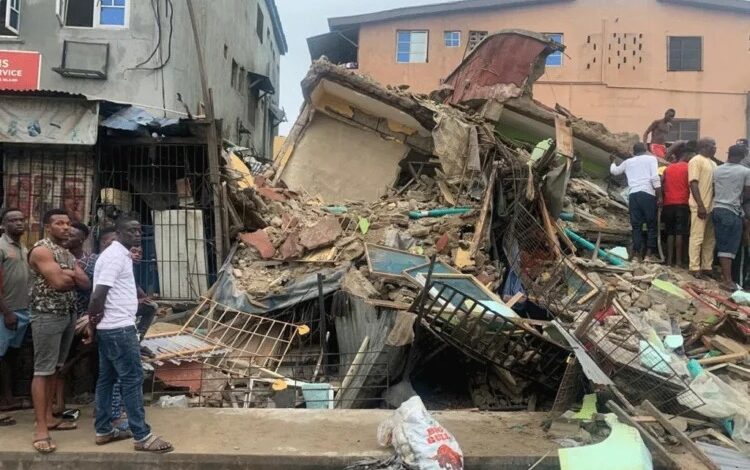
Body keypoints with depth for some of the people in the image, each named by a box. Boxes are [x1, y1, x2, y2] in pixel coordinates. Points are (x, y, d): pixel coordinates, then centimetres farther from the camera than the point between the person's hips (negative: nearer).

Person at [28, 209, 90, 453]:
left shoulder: (67, 254, 16)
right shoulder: (41, 250, -11)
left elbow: (86, 283, 7)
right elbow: (59, 282, -21)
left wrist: (70, 274, -11)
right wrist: (75, 277, -2)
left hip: (68, 315, 8)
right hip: (47, 316, -8)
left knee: (55, 368, 13)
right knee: (42, 371, -6)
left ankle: (49, 417, 22)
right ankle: (41, 429, -5)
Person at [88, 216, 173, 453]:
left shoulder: (120, 255, 14)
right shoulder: (116, 256, -17)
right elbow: (98, 295, -22)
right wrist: (94, 320, -10)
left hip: (110, 327, 10)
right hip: (119, 328, -10)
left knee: (107, 378, 14)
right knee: (133, 379, -6)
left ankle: (104, 430, 24)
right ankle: (142, 436, -2)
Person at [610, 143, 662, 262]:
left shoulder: (628, 162, 19)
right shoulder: (651, 158, 9)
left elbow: (614, 171, 36)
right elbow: (655, 178, -5)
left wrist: (613, 161, 57)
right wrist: (659, 196, -5)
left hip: (633, 194, 3)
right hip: (647, 194, -3)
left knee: (636, 225, 6)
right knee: (651, 225, 2)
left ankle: (636, 254, 1)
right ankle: (648, 254, -4)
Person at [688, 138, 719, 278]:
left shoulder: (712, 163, 19)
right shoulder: (696, 160, -6)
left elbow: (715, 184, 22)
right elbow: (693, 184, -14)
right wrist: (700, 205, -19)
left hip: (711, 206, 8)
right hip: (700, 206, -8)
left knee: (710, 239, 9)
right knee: (697, 237, -6)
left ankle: (707, 267, 14)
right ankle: (695, 268, -3)